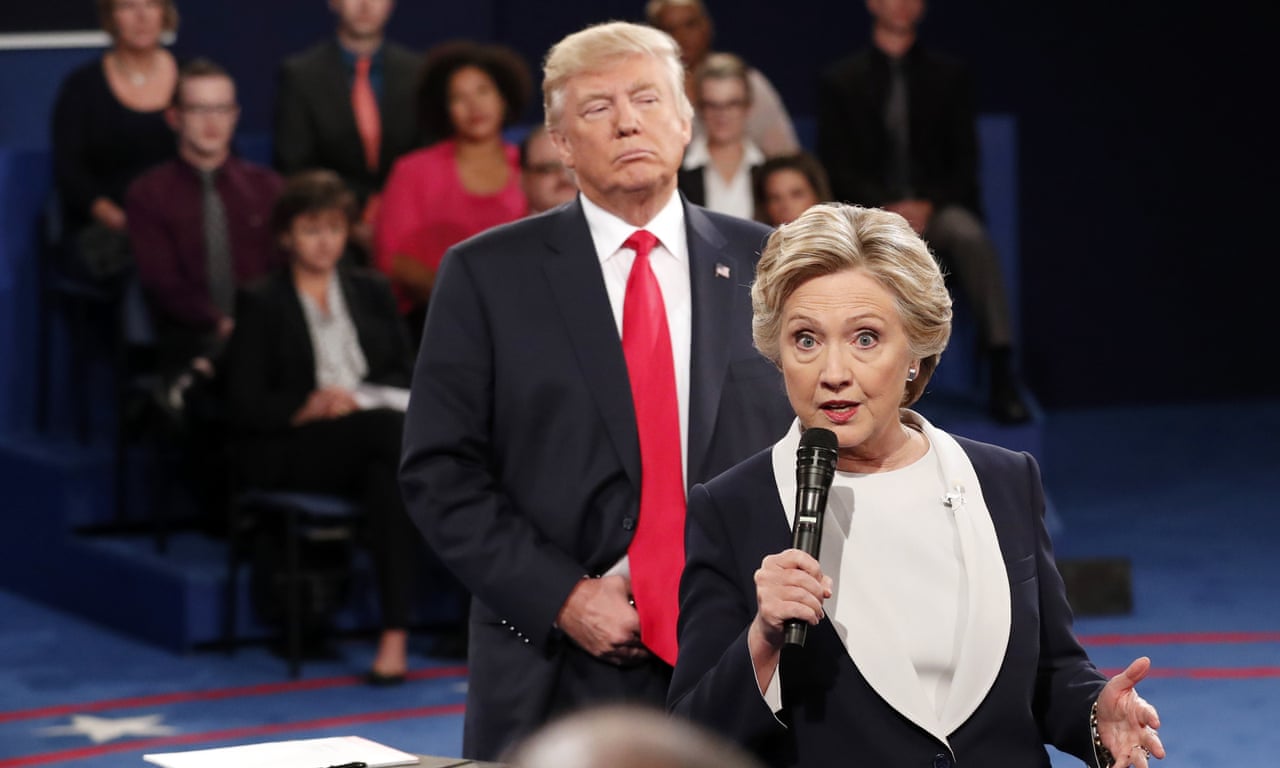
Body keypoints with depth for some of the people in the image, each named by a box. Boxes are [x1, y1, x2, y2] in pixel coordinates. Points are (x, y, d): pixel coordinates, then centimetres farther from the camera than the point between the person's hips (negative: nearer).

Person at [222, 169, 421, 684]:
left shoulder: (371, 291, 23)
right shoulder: (261, 304, 11)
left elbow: (407, 374, 14)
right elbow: (246, 406, 1)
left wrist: (358, 398, -7)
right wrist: (312, 406, -15)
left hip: (372, 441, 3)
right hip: (289, 454, -3)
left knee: (388, 473, -38)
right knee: (395, 431, -35)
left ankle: (395, 634, -46)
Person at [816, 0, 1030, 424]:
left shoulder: (948, 75, 15)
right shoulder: (841, 80, 12)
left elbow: (964, 160, 9)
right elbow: (837, 166, 5)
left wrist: (928, 205, -11)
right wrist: (888, 208, -12)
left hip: (937, 208, 1)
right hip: (871, 211, -1)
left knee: (971, 237, -35)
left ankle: (1002, 372, -38)